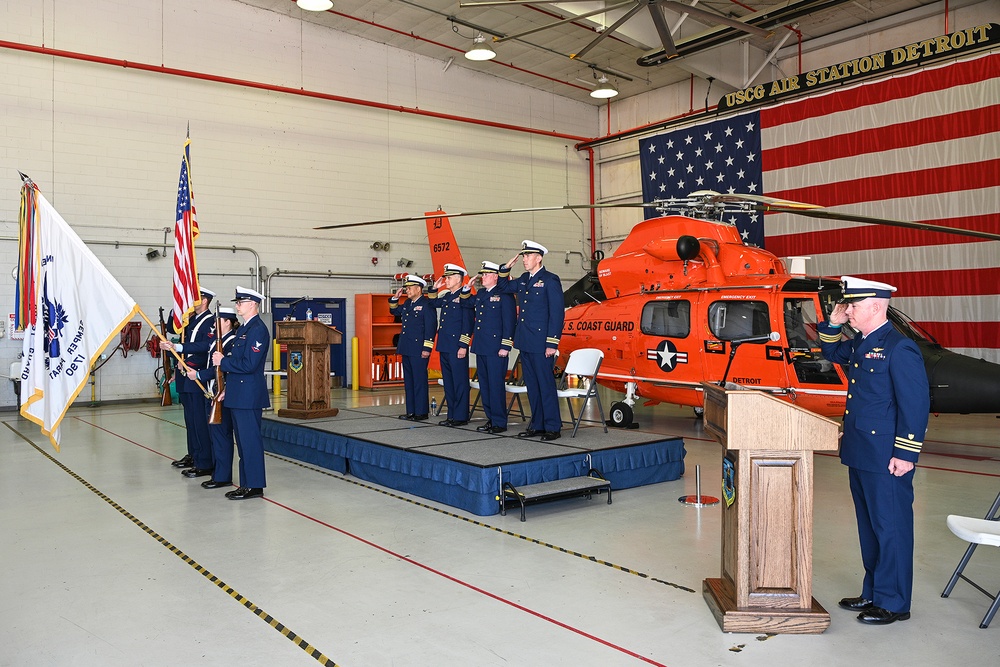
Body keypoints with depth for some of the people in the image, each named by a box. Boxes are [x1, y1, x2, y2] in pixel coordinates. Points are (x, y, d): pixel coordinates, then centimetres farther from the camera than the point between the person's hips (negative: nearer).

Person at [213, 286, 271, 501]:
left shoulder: (258, 330, -15)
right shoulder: (243, 329, 17)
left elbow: (248, 364, -22)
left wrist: (223, 361, -12)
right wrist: (226, 388, 15)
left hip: (249, 395, -10)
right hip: (238, 394, 10)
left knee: (250, 441, -4)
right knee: (243, 441, 14)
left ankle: (255, 486, 3)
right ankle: (246, 484, 22)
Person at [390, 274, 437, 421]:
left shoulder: (427, 305, -10)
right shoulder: (407, 304, 15)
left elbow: (431, 327, -15)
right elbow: (394, 311, 33)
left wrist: (427, 348, -19)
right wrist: (396, 297, 15)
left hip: (418, 351, -9)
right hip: (406, 349, 9)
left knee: (419, 381, -4)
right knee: (408, 380, 12)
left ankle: (421, 412, 1)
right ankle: (411, 411, 20)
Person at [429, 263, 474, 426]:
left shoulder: (465, 296, -10)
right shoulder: (445, 296, 15)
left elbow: (467, 323, -14)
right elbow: (433, 303, 33)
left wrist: (463, 345, -17)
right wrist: (434, 288, 18)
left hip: (457, 347, -9)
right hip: (444, 346, 9)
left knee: (459, 381, -3)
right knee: (448, 381, 13)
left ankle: (461, 417, 3)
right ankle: (452, 415, 20)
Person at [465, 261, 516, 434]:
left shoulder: (504, 295, -8)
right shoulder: (480, 294, 16)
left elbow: (509, 322, -12)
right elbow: (466, 304, 33)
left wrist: (505, 347, -16)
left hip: (496, 348, -8)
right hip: (481, 347, 9)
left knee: (496, 385, -5)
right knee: (484, 385, 12)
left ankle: (499, 422, 2)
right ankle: (491, 418, 21)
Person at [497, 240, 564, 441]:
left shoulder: (550, 280, -9)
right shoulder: (523, 280, 13)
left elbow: (556, 313, -12)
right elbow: (502, 287, 29)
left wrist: (552, 343, -17)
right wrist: (506, 267, 11)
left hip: (540, 343, -8)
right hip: (524, 341, 8)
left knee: (546, 384, -4)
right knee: (531, 384, 12)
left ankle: (553, 427, 2)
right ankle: (537, 424, 20)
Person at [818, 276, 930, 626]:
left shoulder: (899, 348, -16)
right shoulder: (859, 344, 10)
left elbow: (916, 403, -18)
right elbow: (831, 352, 31)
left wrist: (906, 454, -19)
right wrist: (833, 324, 12)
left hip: (886, 459, -9)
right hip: (859, 454, 9)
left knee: (890, 528, 3)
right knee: (869, 527, 18)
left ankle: (893, 603, 15)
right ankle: (873, 592, 31)